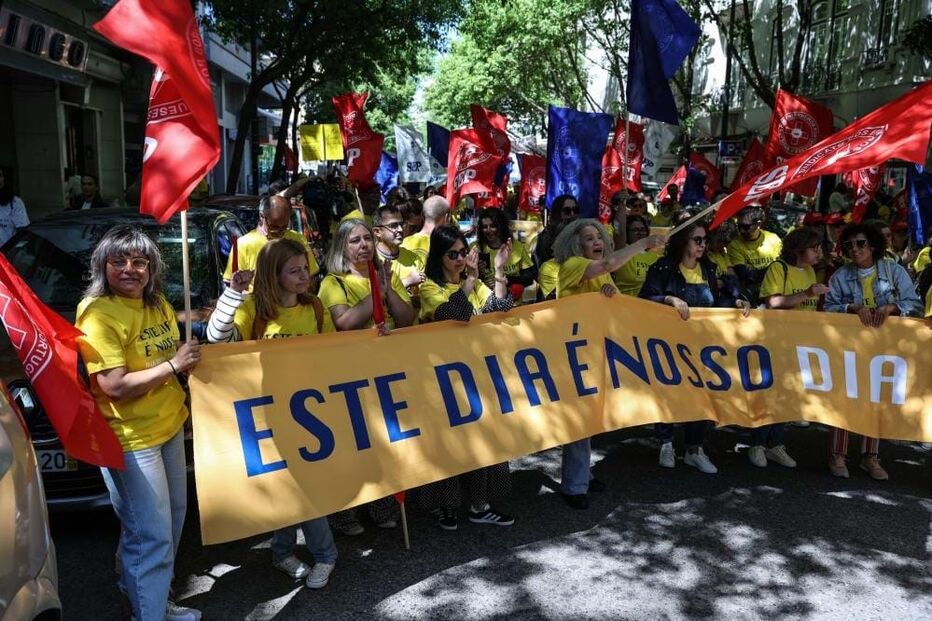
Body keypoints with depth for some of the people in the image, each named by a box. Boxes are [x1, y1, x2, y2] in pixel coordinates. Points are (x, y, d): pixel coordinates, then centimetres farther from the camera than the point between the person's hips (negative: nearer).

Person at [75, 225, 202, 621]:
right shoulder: (98, 313, -19)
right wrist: (173, 365, -20)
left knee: (172, 519, 21)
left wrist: (191, 354, 4)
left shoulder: (157, 302, 6)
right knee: (152, 535, -2)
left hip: (169, 425, 9)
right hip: (130, 440, -9)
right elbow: (116, 386, -25)